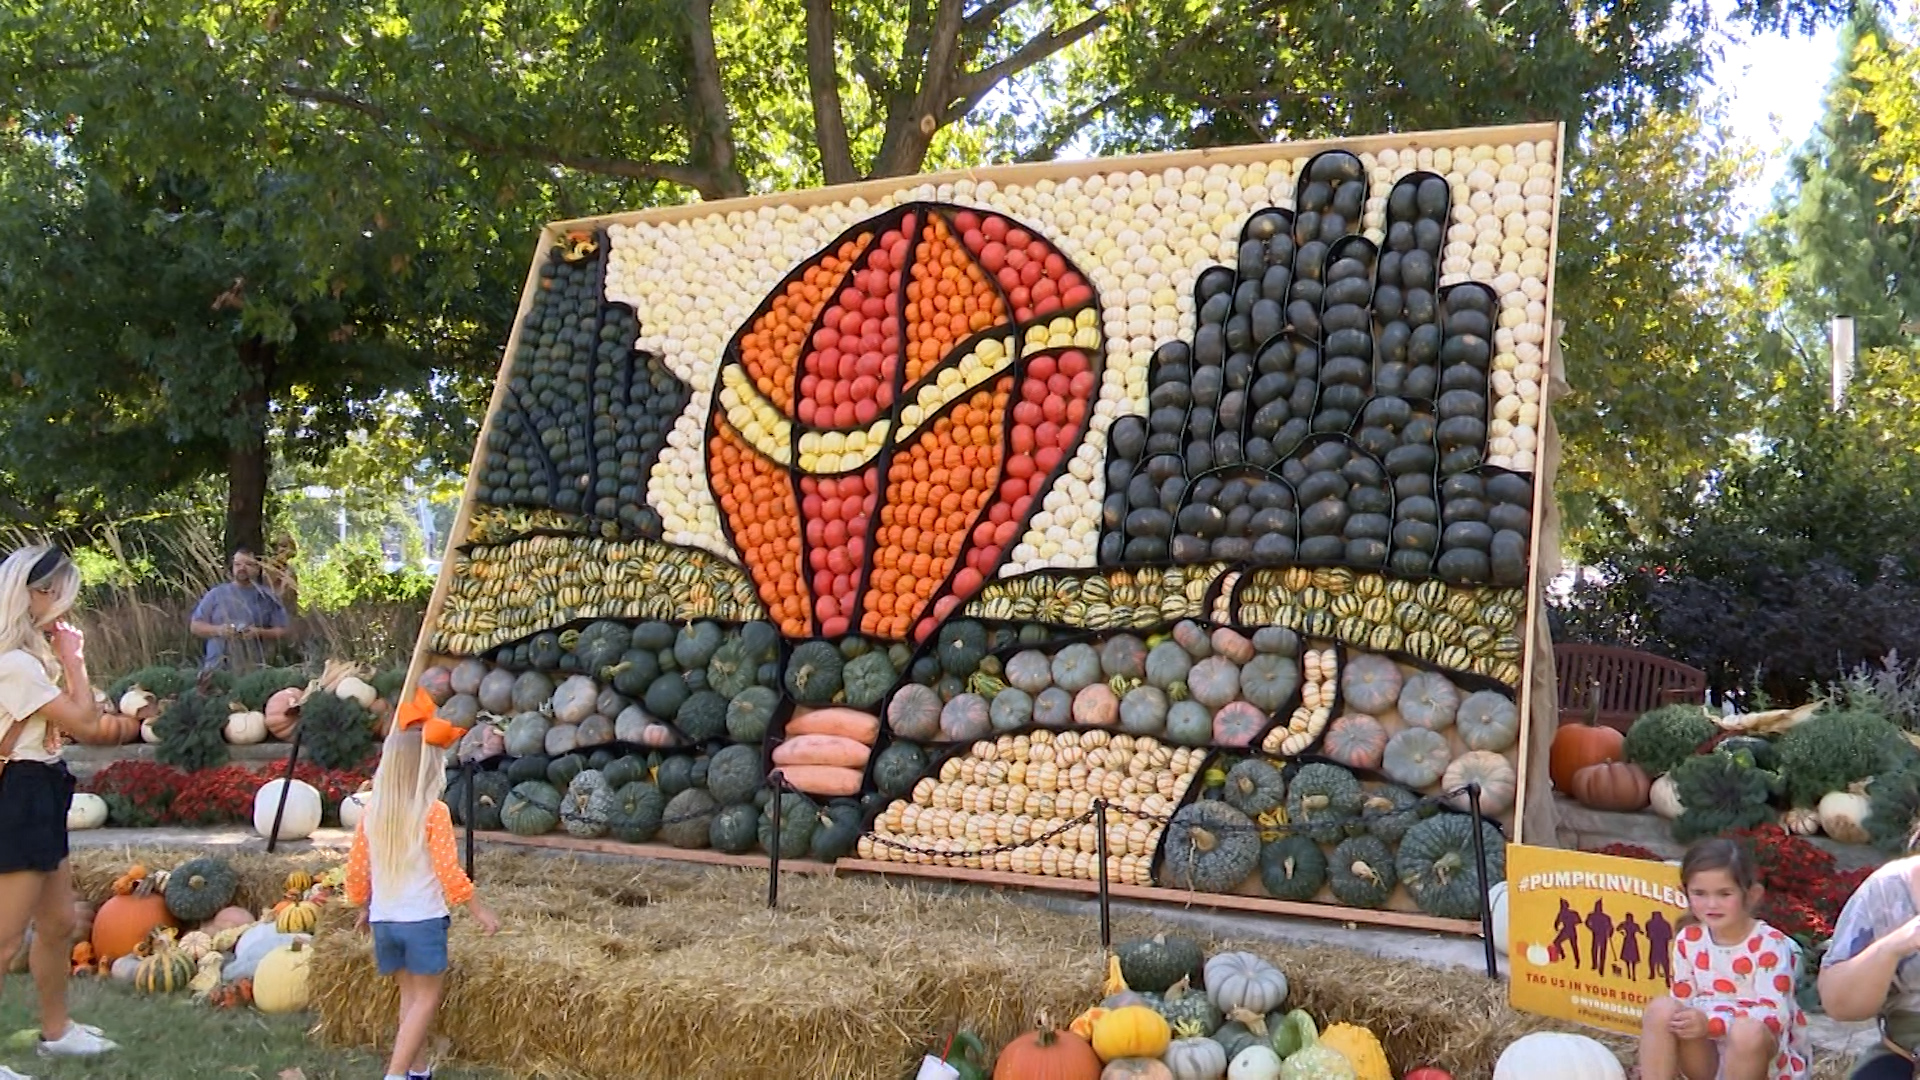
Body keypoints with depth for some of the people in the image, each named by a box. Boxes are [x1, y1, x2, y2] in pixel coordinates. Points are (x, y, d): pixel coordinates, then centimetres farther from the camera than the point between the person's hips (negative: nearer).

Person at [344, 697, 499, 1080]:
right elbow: (448, 871, -14)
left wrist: (363, 908, 23)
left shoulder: (373, 811, 1)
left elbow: (356, 867, 8)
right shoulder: (434, 812, -14)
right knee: (426, 998, 3)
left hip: (384, 918, 6)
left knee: (410, 993, 17)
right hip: (423, 918, -6)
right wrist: (479, 910, -4)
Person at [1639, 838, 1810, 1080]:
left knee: (1747, 1031, -36)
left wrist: (1710, 1022, -36)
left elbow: (1774, 1014, -24)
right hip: (1710, 1057, 4)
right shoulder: (1688, 941, -1)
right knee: (1661, 1008, -21)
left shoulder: (1770, 944, -16)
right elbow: (1683, 1003, 4)